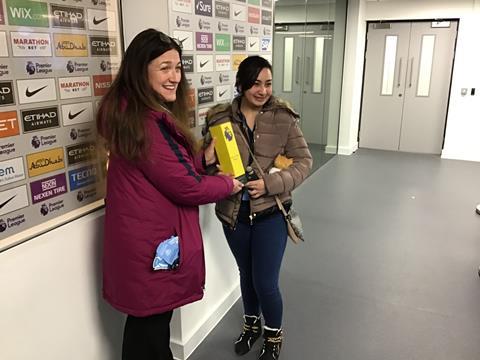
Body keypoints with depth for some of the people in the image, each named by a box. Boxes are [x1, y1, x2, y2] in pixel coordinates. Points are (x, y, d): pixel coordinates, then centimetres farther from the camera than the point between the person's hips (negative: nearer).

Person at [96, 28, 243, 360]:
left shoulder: (130, 111, 9)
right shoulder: (147, 122, -24)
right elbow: (185, 187, -21)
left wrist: (203, 159, 3)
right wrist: (228, 184, -4)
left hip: (140, 236, 10)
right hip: (154, 243, -10)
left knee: (148, 320, 23)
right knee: (151, 323, 10)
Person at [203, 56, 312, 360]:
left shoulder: (283, 117, -9)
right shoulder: (219, 117, -5)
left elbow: (304, 161, -7)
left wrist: (271, 183, -21)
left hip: (270, 212, -2)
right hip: (234, 211, 3)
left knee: (266, 282, 3)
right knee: (246, 274, 21)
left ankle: (273, 335, 33)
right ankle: (251, 325, 48)